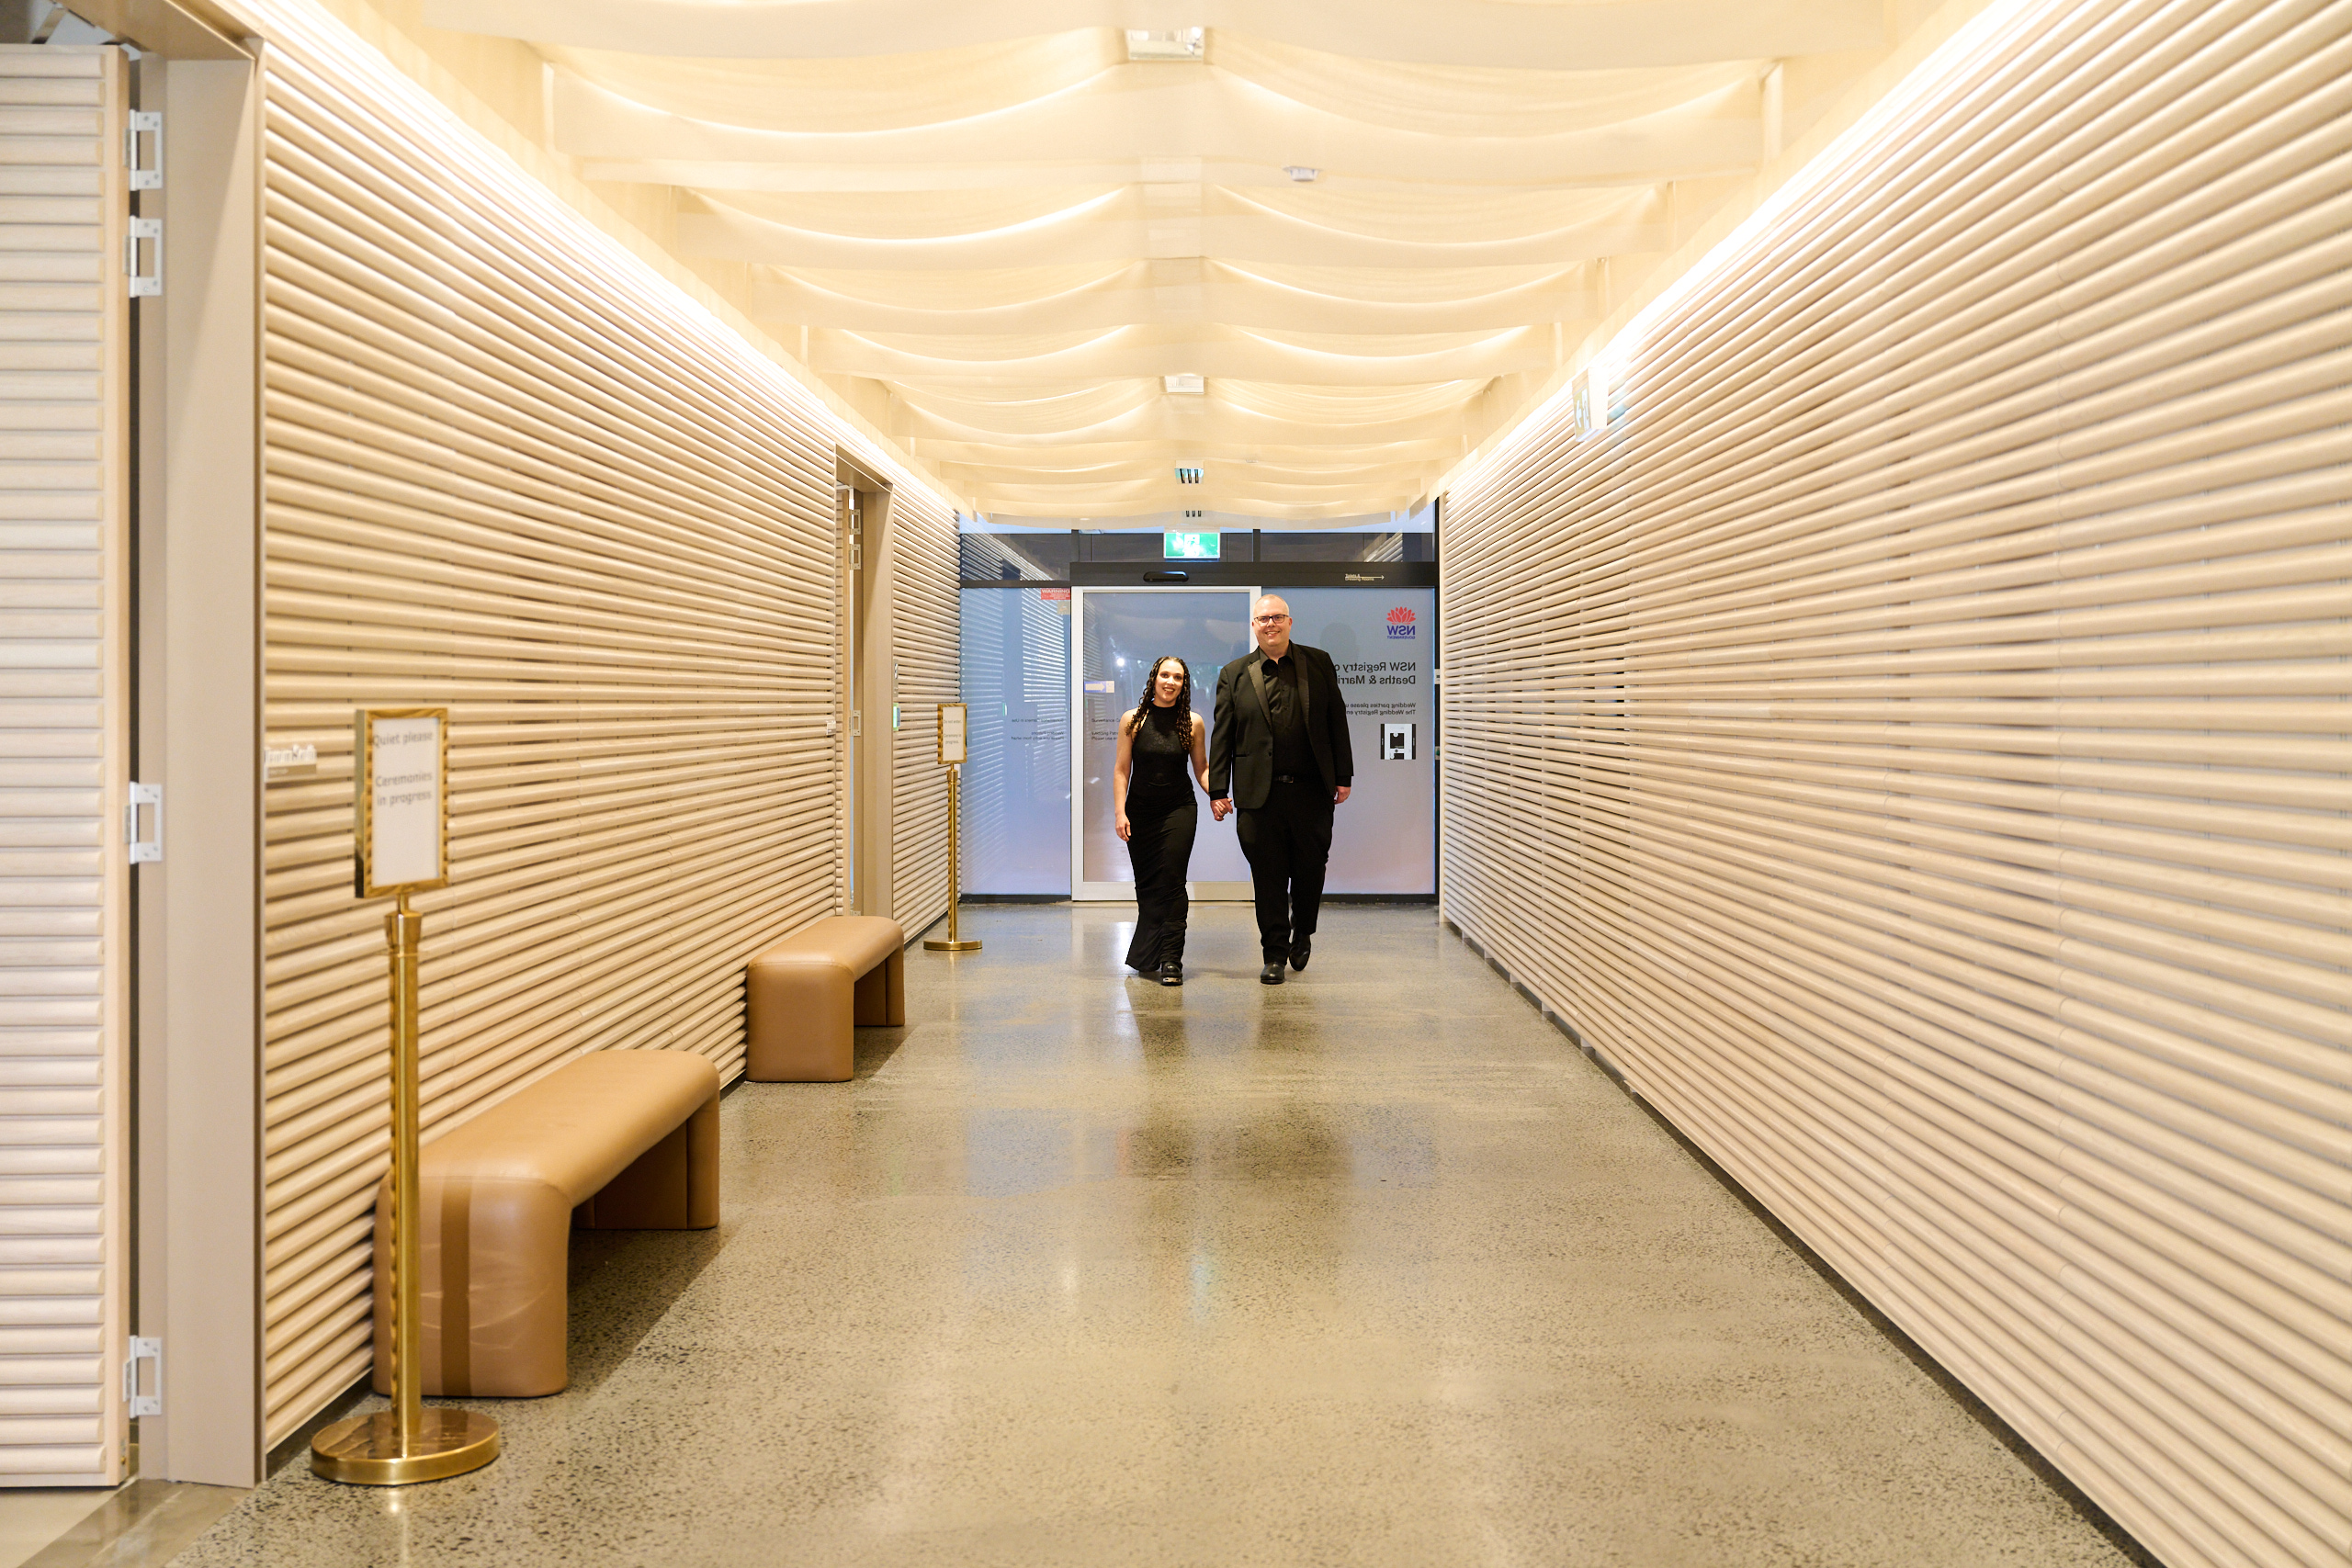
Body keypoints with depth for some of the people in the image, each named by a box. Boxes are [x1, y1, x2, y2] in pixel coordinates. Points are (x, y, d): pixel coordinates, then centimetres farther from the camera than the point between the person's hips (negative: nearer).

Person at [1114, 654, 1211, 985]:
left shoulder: (1193, 723, 1)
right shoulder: (1133, 721, 0)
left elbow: (1202, 768, 8)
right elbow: (1121, 769, 1)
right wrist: (1120, 812, -6)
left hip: (1179, 811, -1)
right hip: (1140, 812, 1)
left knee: (1171, 881, -10)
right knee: (1146, 884, 9)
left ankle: (1170, 959, -9)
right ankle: (1146, 955, 24)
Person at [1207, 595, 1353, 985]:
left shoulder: (1318, 663, 8)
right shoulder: (1234, 675, 5)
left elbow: (1337, 720, 8)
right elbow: (1222, 736, 4)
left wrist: (1343, 776, 4)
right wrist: (1218, 790, -2)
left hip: (1312, 789, 1)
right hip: (1260, 792, -1)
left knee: (1311, 866, 5)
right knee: (1268, 875, 2)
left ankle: (1303, 932, 30)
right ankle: (1275, 953, 13)